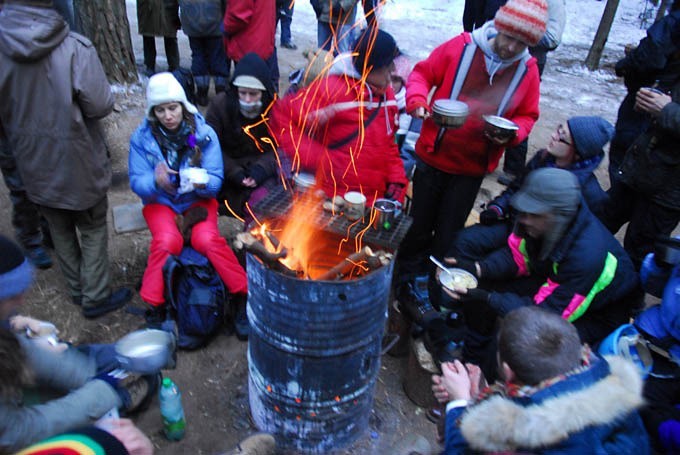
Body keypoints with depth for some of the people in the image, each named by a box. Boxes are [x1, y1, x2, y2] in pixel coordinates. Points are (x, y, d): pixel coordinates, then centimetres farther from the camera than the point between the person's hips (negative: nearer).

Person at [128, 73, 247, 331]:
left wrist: (202, 183, -33)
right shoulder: (142, 138, -6)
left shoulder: (204, 133, -8)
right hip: (160, 202, 1)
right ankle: (155, 307, -12)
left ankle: (243, 293, -11)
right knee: (167, 241, -29)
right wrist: (155, 181, -35)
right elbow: (137, 183, -11)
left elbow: (215, 180, -9)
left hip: (198, 199, 0)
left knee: (207, 239, -28)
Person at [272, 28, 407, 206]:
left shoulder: (386, 94, 6)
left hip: (376, 198, 6)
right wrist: (317, 159, -18)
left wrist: (397, 180, 3)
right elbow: (282, 119, -15)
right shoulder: (333, 89, -14)